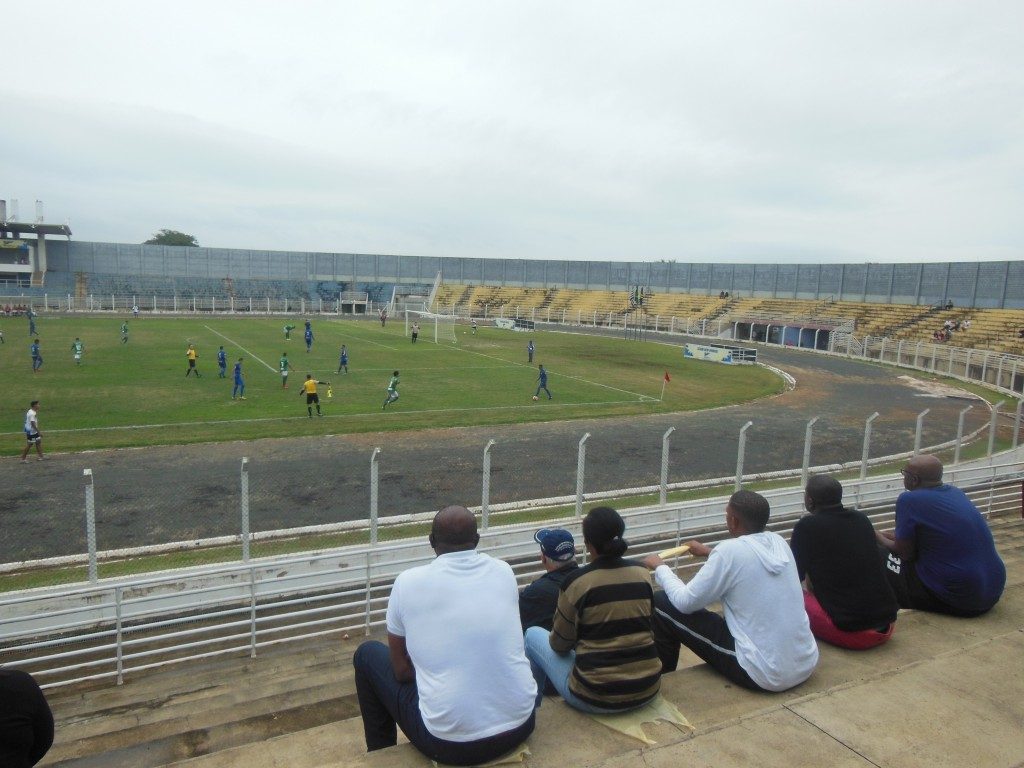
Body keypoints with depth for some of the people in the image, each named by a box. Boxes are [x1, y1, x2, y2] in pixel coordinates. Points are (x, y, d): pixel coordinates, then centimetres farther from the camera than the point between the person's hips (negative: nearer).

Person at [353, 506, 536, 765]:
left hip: (450, 743, -3)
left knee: (368, 654, 17)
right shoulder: (504, 572, 2)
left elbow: (401, 670, 1)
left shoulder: (408, 582, -9)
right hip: (520, 726, 4)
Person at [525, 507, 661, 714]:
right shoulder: (642, 572, -1)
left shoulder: (576, 582, -15)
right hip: (648, 690, 5)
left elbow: (560, 644, -3)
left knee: (533, 635, 16)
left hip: (596, 697, -5)